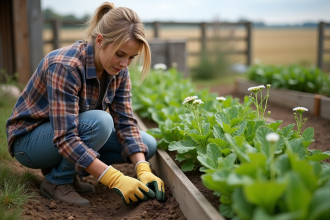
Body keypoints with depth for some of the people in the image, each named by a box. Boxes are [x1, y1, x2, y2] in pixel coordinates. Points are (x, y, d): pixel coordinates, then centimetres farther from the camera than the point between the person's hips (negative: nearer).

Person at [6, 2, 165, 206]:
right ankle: (58, 181, -10)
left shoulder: (118, 71, -10)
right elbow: (65, 139, -36)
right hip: (30, 139, -7)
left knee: (148, 145, -6)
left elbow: (125, 122, -11)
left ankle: (63, 167, 4)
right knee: (100, 121, -35)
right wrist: (115, 179, -40)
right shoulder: (65, 66, -32)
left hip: (76, 132, 7)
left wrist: (143, 169, -25)